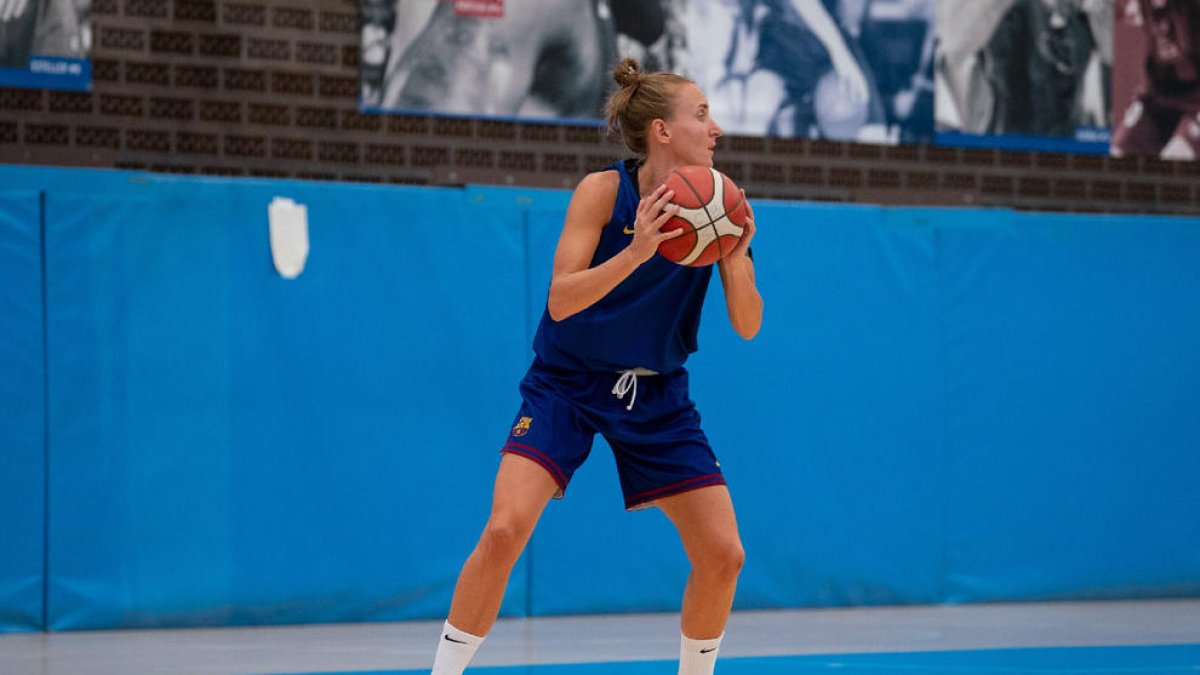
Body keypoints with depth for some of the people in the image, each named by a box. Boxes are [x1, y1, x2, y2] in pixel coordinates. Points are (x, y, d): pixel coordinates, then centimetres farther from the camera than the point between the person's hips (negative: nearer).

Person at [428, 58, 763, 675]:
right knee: (504, 532, -21)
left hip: (657, 394, 4)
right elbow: (561, 301, -24)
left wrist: (737, 258, -25)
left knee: (723, 554, -4)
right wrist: (636, 251, -37)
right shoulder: (603, 191, -16)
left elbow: (747, 327, -7)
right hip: (568, 385, -4)